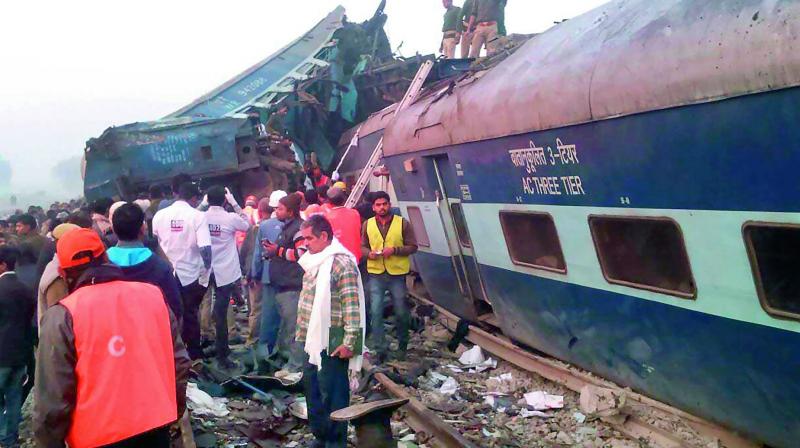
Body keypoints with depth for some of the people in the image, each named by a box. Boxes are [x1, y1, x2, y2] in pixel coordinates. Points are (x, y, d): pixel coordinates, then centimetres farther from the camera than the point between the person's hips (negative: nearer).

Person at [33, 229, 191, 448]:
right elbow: (179, 361, 6)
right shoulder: (152, 294, 0)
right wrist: (175, 410, 19)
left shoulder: (63, 315, -11)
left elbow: (53, 398, -11)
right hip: (156, 427, 3)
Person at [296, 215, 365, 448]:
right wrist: (303, 332, 19)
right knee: (312, 385, 18)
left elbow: (352, 305, -20)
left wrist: (350, 342, -22)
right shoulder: (315, 261, 12)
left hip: (332, 342, -9)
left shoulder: (341, 263, -17)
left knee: (332, 393, 0)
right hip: (314, 340, 10)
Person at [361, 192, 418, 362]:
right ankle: (380, 350, 5)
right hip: (376, 274, 1)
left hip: (397, 274, -1)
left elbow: (412, 246, -1)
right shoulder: (368, 224, 4)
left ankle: (402, 345, 32)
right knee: (375, 312, -5)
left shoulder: (402, 223, -3)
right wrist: (369, 253, -12)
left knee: (401, 312, 10)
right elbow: (362, 246, 11)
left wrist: (395, 250, -17)